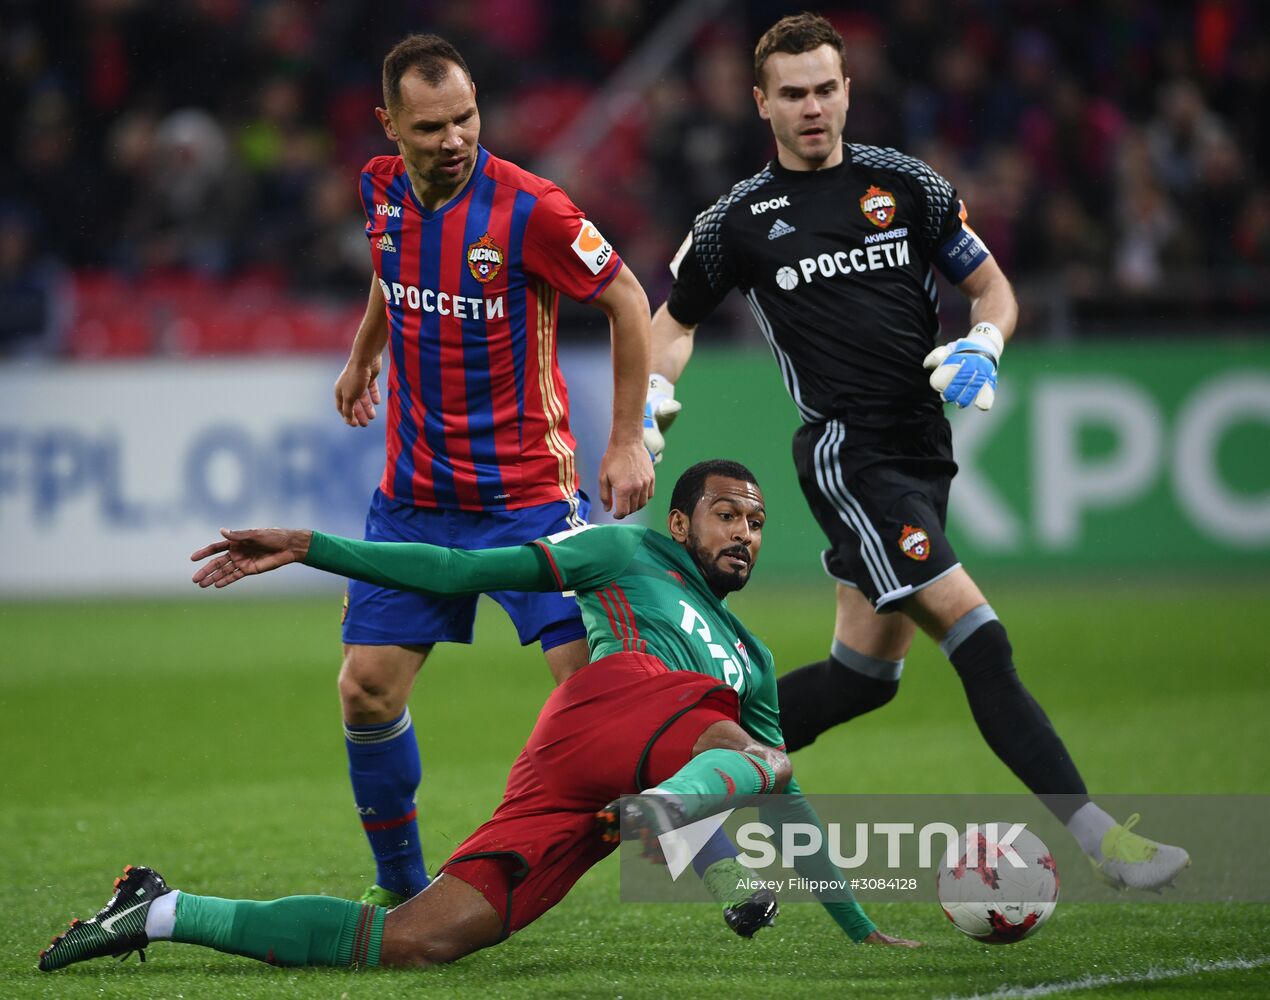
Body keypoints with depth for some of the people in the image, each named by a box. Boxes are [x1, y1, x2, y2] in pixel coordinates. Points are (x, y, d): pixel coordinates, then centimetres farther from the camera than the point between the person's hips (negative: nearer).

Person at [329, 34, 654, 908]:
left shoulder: (528, 208, -18)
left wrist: (628, 439, -8)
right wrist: (364, 354, 31)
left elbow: (627, 301, -7)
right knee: (367, 690, -1)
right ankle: (403, 887, 17)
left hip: (528, 491, -5)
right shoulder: (382, 190, -1)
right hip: (414, 497, 5)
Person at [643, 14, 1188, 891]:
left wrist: (982, 348, -9)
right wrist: (650, 402, 1)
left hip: (923, 450, 5)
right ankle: (1097, 835, -19)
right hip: (846, 451, -5)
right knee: (977, 636, -16)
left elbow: (994, 288, 12)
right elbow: (674, 321, 18)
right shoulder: (738, 220, 3)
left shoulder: (906, 185, 7)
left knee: (866, 672, 10)